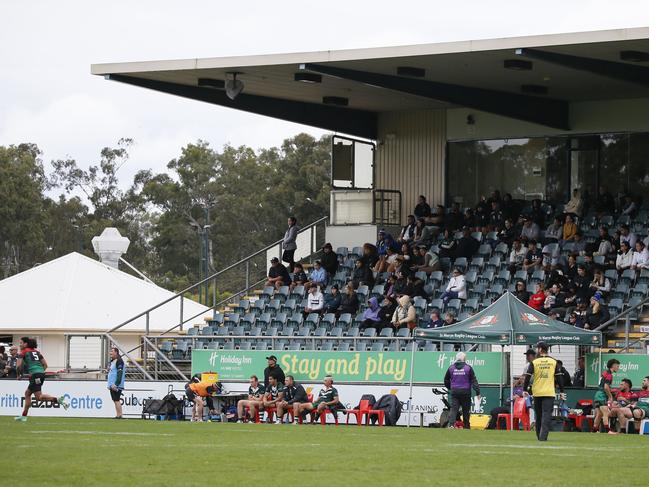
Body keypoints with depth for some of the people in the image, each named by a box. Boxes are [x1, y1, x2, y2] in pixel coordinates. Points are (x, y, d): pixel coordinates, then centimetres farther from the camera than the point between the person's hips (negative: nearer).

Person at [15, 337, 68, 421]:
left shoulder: (23, 352, 3)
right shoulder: (36, 351, 21)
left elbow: (18, 366, -6)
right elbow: (45, 364, 17)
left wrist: (19, 375, 9)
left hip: (35, 374, -8)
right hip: (41, 373, 8)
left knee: (38, 397, -12)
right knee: (27, 393, 18)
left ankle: (58, 400, -30)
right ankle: (24, 416, 19)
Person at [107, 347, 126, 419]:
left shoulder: (119, 361, -12)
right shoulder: (112, 361, 19)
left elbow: (120, 374, -19)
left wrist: (116, 384, -24)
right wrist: (110, 384, 20)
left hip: (116, 386, -10)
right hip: (112, 385, 10)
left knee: (116, 400, -12)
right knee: (115, 400, 10)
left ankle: (119, 415, -12)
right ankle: (118, 415, 13)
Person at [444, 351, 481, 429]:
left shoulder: (451, 368, 5)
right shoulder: (468, 368, -3)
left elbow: (446, 380, 13)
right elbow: (474, 381, -5)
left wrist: (450, 388, 29)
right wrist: (477, 392, -4)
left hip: (454, 392, 1)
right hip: (465, 392, -1)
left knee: (453, 409, -4)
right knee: (466, 411, 7)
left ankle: (451, 424, -24)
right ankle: (466, 427, 11)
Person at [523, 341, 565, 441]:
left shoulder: (534, 362, 0)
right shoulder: (553, 362, 4)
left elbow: (528, 376, -4)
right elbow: (559, 377, 4)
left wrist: (525, 390, 2)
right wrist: (561, 392, 9)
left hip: (537, 393, 0)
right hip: (549, 393, 0)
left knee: (538, 416, 12)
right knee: (546, 415, -6)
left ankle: (539, 436, 17)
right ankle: (543, 436, -20)